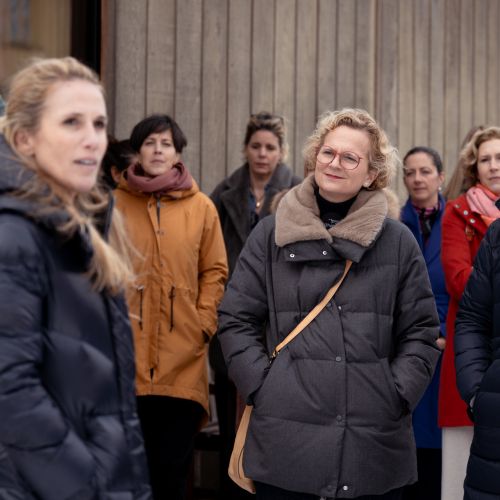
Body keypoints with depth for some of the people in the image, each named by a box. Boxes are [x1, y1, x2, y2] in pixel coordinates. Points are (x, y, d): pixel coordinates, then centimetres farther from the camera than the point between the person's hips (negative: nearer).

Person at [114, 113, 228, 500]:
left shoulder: (201, 207, 8)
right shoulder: (115, 203, 7)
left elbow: (215, 271, 8)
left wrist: (204, 323, -2)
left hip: (182, 358, 0)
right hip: (126, 354, 0)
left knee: (172, 467, 5)